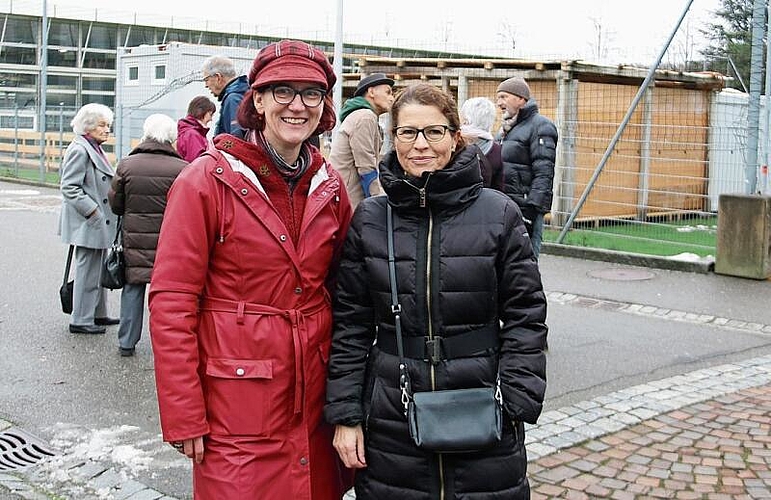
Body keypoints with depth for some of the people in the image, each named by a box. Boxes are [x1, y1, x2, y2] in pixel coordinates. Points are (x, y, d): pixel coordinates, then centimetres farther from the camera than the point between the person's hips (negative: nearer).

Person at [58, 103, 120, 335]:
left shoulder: (95, 149, 16)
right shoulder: (79, 150, -15)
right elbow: (69, 187, -19)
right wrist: (92, 211, -21)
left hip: (99, 222, 10)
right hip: (88, 224, -10)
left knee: (98, 269, 16)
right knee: (88, 270, -4)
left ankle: (98, 314, 27)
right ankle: (81, 320, 4)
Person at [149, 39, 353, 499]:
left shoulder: (330, 187, 6)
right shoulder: (208, 181, -10)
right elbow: (171, 303, -11)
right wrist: (183, 417, -14)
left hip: (315, 404, 5)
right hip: (236, 406, -5)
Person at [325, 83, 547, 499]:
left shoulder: (499, 215, -3)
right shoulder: (368, 220, 1)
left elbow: (525, 316, -1)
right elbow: (350, 324, 3)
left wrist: (517, 404, -7)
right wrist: (345, 413, 0)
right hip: (392, 415, 1)